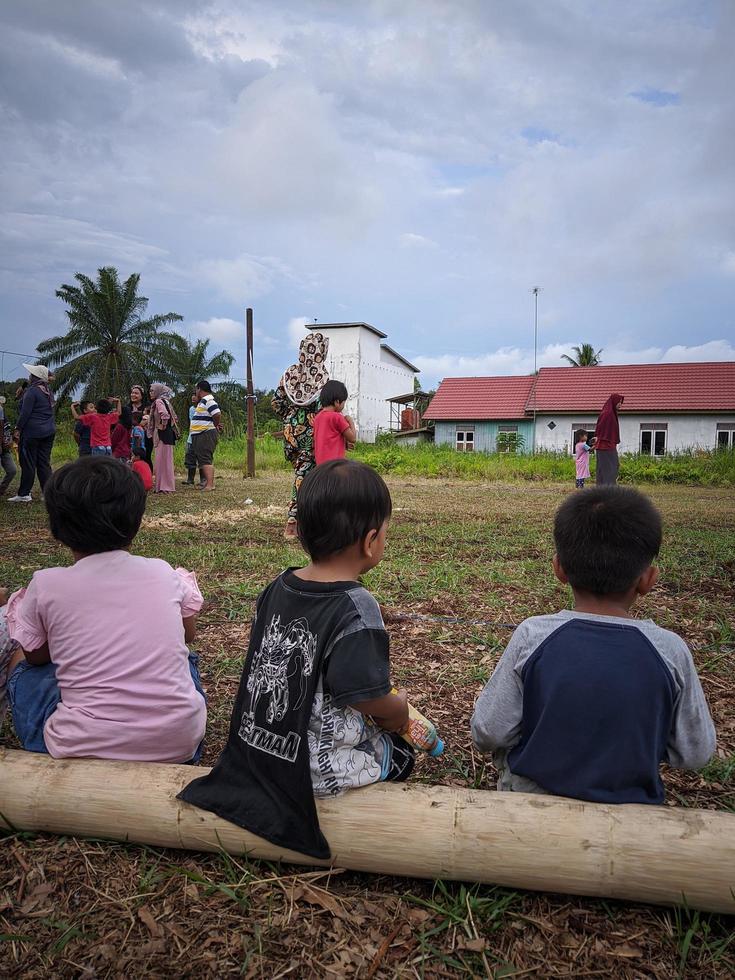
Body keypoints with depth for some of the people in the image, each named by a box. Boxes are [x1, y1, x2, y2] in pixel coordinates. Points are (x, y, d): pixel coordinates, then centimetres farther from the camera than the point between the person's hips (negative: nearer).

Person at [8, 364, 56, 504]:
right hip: (49, 431, 8)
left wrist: (18, 428, -9)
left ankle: (24, 494, 4)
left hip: (32, 432, -8)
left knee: (28, 463, -1)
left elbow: (25, 412, -15)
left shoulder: (32, 391, -13)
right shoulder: (48, 391, 13)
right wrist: (23, 394, 16)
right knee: (44, 463, 9)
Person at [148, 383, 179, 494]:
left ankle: (164, 486, -2)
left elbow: (165, 415, -30)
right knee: (166, 460, 13)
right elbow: (175, 417, 22)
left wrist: (163, 426, -18)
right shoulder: (165, 401, 16)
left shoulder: (159, 401, -12)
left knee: (162, 460, -5)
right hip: (168, 434, 10)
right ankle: (168, 484, 19)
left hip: (162, 435, -10)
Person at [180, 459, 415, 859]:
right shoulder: (357, 609, -25)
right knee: (402, 754, 19)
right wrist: (400, 709, 2)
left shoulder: (276, 589, -3)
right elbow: (370, 699, -22)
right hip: (322, 772, -6)